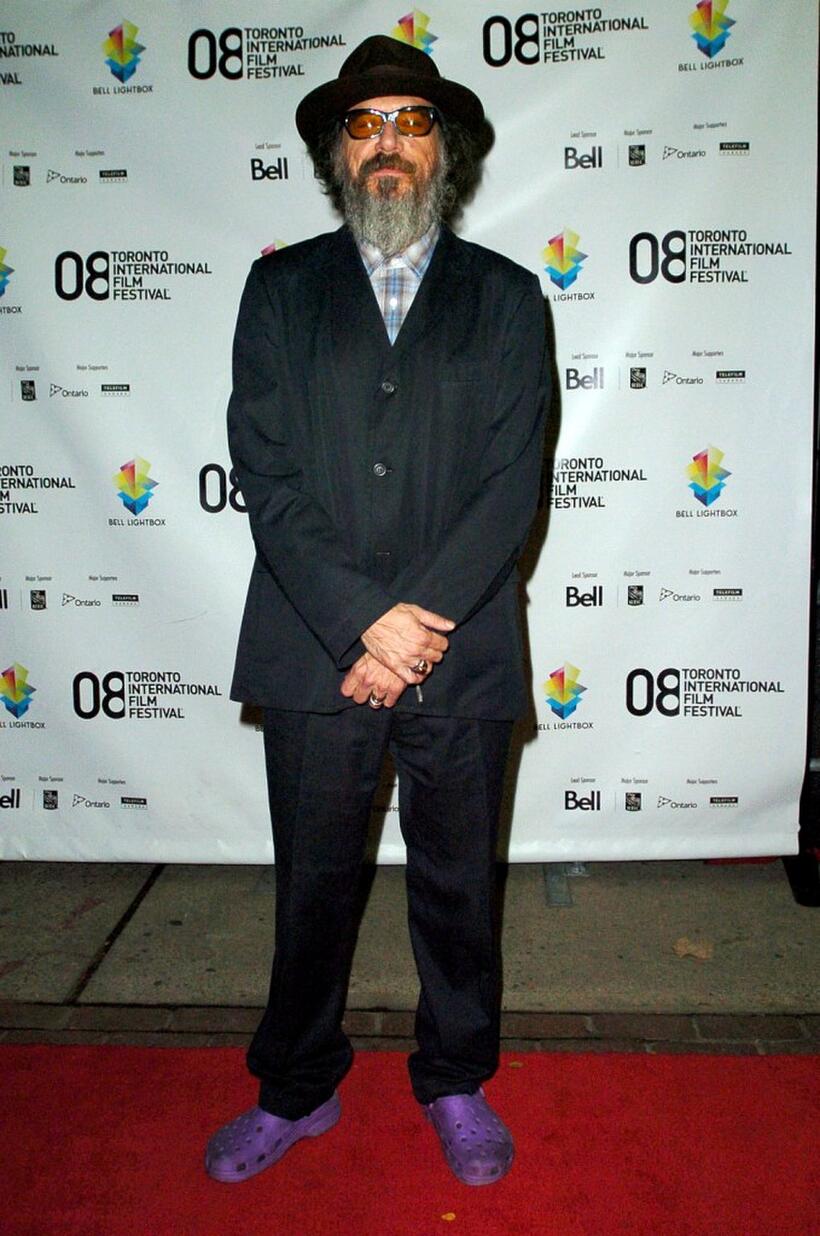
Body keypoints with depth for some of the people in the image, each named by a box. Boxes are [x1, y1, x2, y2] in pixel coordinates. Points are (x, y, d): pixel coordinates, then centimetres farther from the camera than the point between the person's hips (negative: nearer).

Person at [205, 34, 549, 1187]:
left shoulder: (506, 297, 7)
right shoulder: (281, 288, 7)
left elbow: (513, 481, -3)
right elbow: (265, 474, -3)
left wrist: (420, 620, -14)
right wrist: (363, 623, -14)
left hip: (461, 658, 0)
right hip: (312, 655, 0)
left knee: (459, 888, 14)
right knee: (313, 888, 14)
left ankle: (457, 1084, 38)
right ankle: (296, 1091, 37)